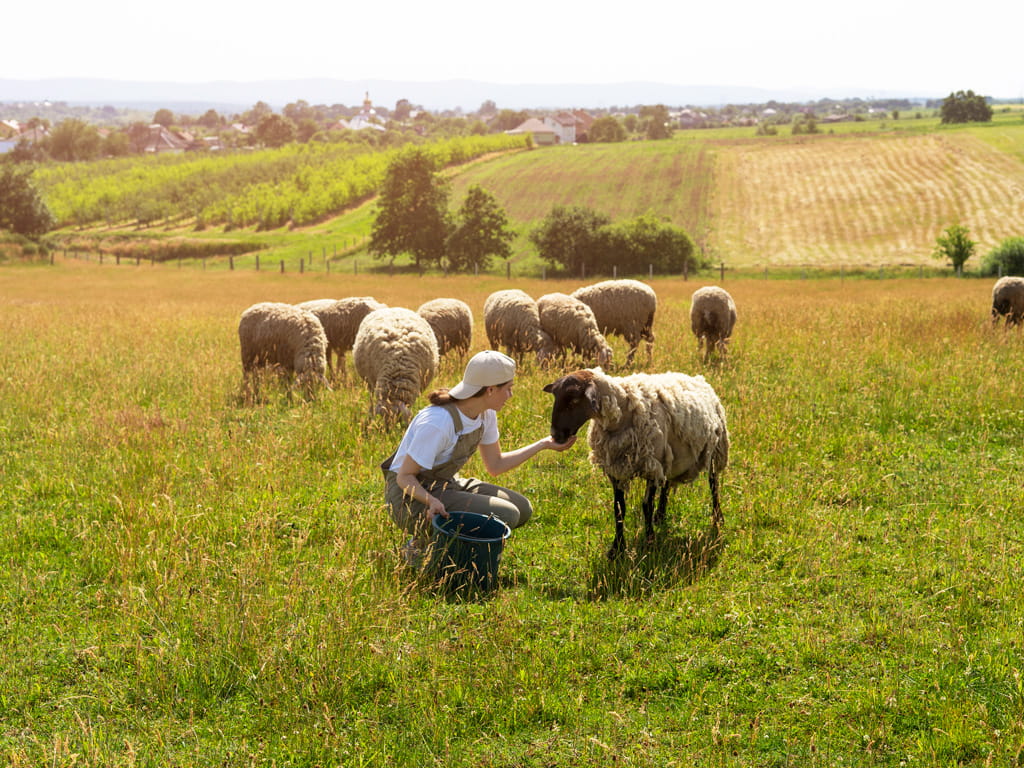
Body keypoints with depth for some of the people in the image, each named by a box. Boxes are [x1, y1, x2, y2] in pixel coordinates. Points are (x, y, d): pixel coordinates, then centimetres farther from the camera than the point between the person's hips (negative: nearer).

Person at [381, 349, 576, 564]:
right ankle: (423, 546, -7)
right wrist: (431, 501, -41)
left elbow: (495, 465, 11)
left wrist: (543, 444, 7)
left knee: (522, 509, 0)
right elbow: (405, 477, -22)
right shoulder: (439, 422, -28)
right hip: (411, 496, -9)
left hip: (445, 485, 9)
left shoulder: (486, 415, -2)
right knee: (505, 516, -21)